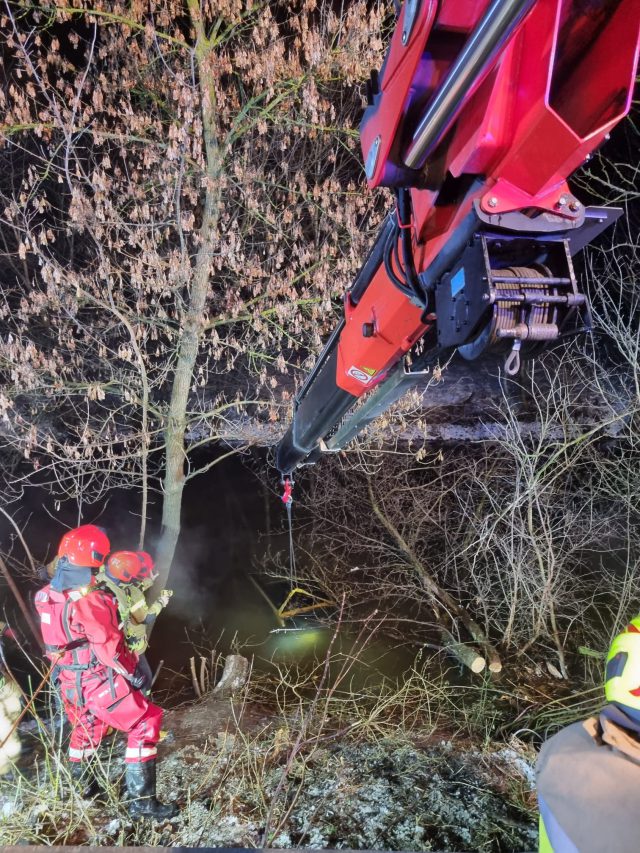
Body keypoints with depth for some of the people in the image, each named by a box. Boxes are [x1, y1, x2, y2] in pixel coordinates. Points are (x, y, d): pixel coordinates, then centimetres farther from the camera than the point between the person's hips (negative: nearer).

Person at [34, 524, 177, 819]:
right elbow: (108, 647, -24)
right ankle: (141, 800, 2)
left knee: (85, 729, 30)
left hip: (69, 682, 8)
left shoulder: (47, 596, -2)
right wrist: (131, 672, -11)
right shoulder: (89, 601, -28)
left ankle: (81, 786, 49)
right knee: (146, 724, 1)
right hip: (100, 684, -8)